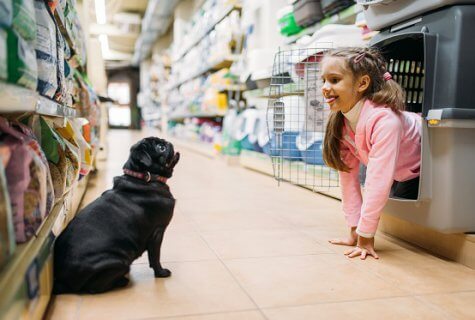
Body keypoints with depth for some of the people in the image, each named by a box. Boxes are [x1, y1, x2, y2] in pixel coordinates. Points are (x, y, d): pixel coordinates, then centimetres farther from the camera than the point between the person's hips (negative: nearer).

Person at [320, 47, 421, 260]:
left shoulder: (383, 120, -38)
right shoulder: (340, 123, -16)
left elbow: (378, 182, -38)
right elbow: (347, 174, -12)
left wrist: (365, 237, -33)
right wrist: (354, 231, -13)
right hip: (404, 176, 6)